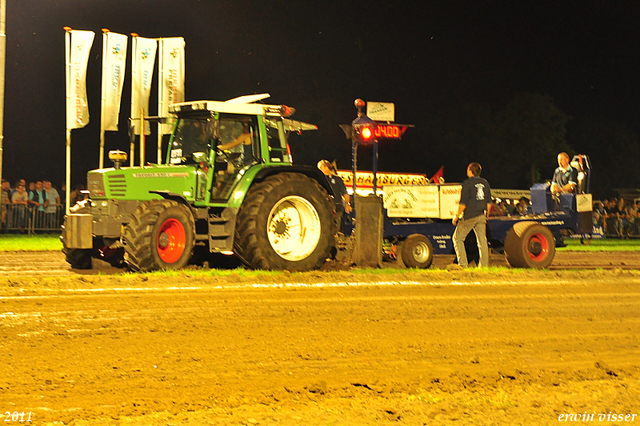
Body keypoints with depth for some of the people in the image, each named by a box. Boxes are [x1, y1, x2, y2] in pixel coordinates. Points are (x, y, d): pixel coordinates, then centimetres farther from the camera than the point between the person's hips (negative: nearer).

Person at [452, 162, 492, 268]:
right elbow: (489, 202, 14)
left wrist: (457, 216, -3)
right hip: (481, 216, 6)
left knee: (458, 238, 5)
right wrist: (486, 215, 25)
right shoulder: (485, 183, 10)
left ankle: (463, 263, -3)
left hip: (469, 216, -6)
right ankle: (484, 265, 4)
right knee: (482, 240, 7)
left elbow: (463, 203, -12)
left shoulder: (467, 183, -9)